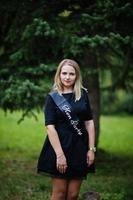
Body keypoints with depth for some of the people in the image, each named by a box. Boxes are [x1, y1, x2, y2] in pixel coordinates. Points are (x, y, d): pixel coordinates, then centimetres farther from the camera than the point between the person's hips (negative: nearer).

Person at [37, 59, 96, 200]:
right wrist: (60, 154, -17)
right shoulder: (52, 97, -2)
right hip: (59, 147, -3)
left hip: (80, 148, 3)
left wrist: (91, 149, 0)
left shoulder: (83, 94, 8)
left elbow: (89, 122, 8)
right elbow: (50, 127, -10)